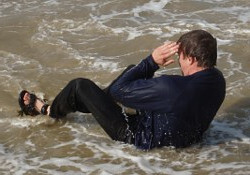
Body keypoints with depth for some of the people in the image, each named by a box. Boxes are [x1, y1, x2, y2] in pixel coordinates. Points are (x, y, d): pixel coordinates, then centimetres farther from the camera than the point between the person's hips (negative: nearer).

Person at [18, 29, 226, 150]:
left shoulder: (172, 88, -40)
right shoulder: (217, 79, -16)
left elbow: (119, 89, -27)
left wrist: (152, 61, -24)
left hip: (142, 136, -8)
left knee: (80, 86, 2)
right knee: (133, 70, 21)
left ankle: (48, 111, 32)